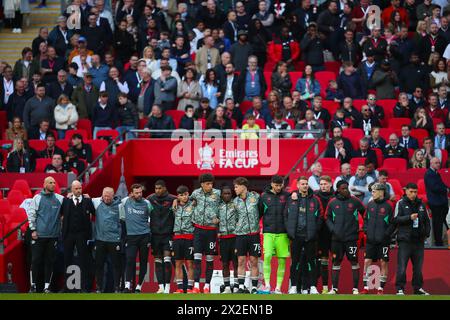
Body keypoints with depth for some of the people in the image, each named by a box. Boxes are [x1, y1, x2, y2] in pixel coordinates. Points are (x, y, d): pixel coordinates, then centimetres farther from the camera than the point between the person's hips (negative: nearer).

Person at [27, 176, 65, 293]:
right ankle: (33, 284, 7)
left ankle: (47, 286, 8)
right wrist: (33, 230, -4)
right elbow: (31, 214, 1)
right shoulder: (37, 198, 2)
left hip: (53, 235, 2)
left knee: (50, 261, 4)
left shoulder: (60, 199, 6)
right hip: (39, 235, -2)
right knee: (36, 260, 0)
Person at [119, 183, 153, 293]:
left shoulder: (146, 203, 0)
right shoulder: (125, 201, 1)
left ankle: (139, 286, 9)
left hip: (144, 235, 1)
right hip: (131, 235, -1)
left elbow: (152, 216, 15)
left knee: (143, 262, 2)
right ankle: (127, 285, -20)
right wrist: (122, 218, 17)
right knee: (130, 260, -14)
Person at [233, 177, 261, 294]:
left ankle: (254, 287, 5)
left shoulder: (255, 197, 0)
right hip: (241, 234, 2)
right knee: (241, 261, 0)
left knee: (253, 261, 0)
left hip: (254, 233, -2)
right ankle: (241, 286, 4)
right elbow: (234, 217, 15)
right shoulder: (236, 201, 8)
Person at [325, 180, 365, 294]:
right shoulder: (332, 203, 5)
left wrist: (358, 228, 3)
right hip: (337, 238, 2)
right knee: (336, 262, 6)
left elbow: (365, 213, 8)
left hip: (351, 237, -2)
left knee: (354, 261, -2)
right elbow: (327, 217, 12)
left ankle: (355, 288, 3)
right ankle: (334, 288, 12)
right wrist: (332, 228, -3)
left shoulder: (354, 201, 0)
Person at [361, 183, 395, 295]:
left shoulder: (389, 205, -6)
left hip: (383, 240, -4)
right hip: (371, 239, 4)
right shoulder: (370, 204, 8)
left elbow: (393, 222, -6)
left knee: (383, 263, 2)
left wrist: (387, 234, -14)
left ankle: (381, 288, 9)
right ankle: (366, 287, 8)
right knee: (367, 261, 1)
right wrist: (366, 230, 3)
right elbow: (366, 219, 17)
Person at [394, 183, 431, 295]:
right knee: (402, 266, -7)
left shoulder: (421, 204, 13)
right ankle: (400, 289, -3)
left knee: (418, 266, 10)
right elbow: (396, 219, -8)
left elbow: (426, 220, 19)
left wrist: (426, 233, 5)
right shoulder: (401, 203, 1)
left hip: (418, 240, 4)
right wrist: (409, 217, -20)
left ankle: (418, 288, 19)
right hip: (405, 240, -4)